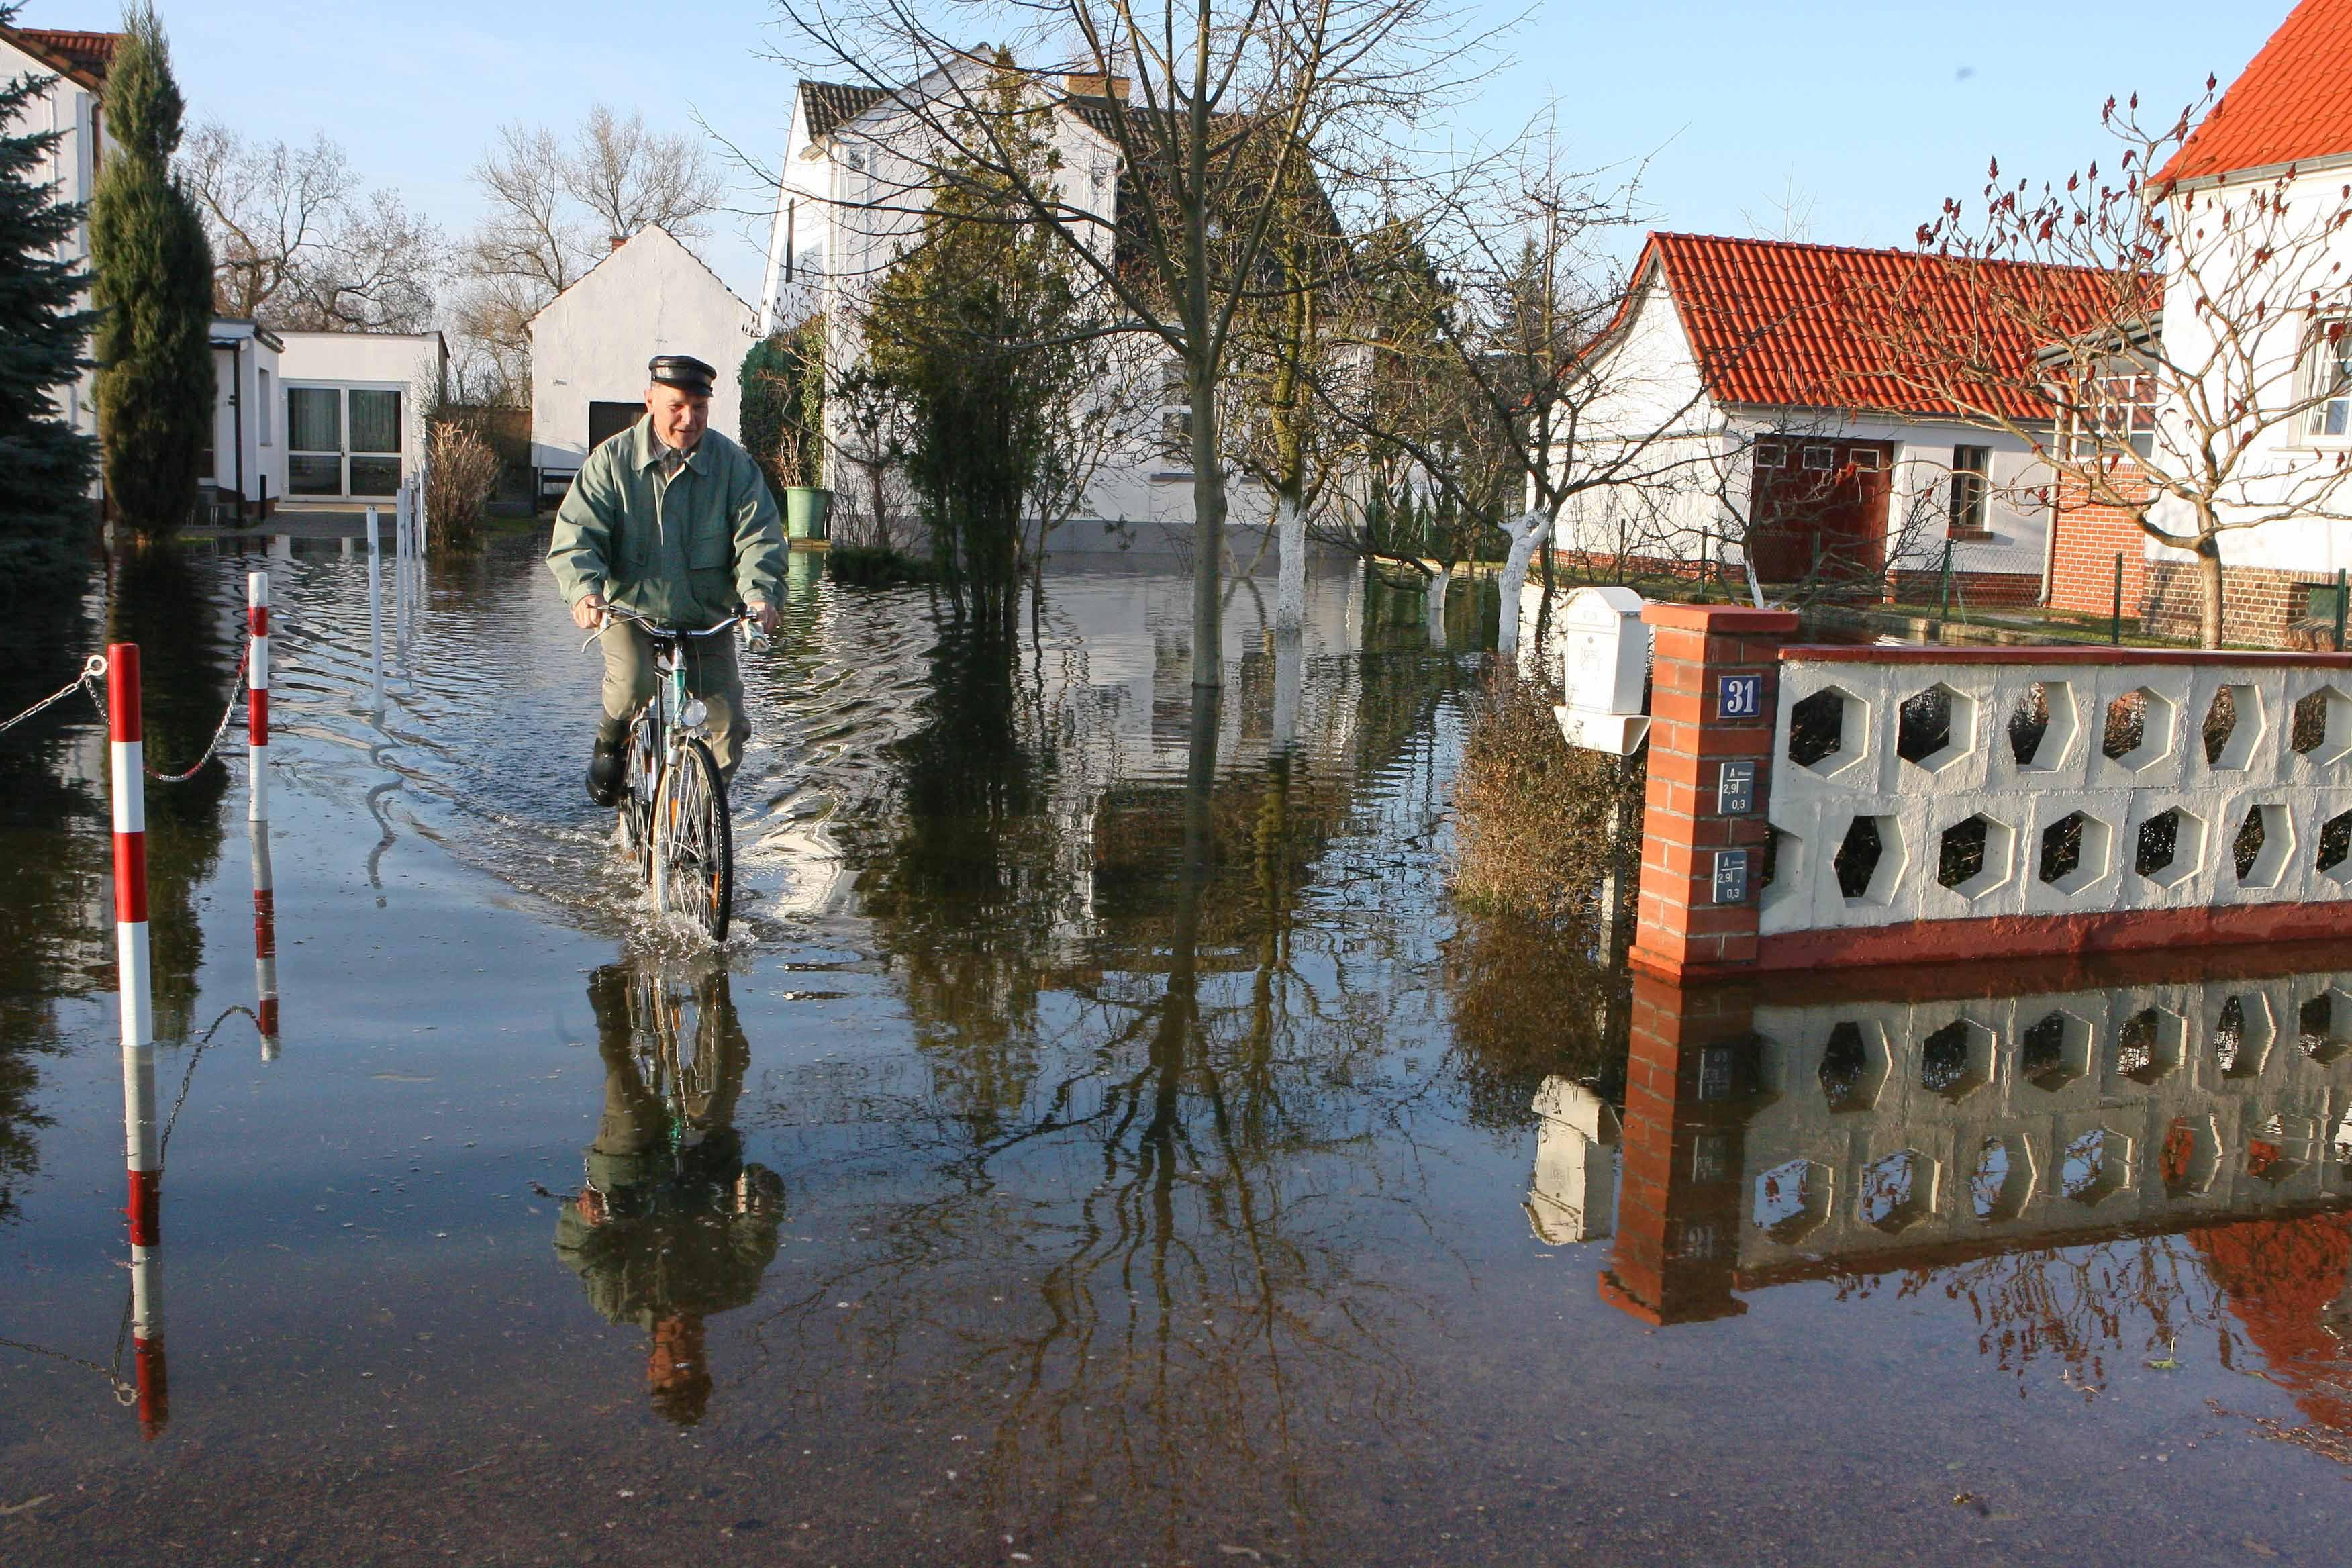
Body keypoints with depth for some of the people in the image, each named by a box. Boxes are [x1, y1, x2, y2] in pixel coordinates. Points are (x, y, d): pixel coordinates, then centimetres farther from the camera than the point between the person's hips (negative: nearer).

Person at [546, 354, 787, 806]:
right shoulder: (613, 459, -5)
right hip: (631, 610, -1)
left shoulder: (734, 464, -3)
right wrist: (585, 588, -29)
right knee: (631, 684, -30)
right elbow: (577, 533, -9)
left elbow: (758, 536, -8)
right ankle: (609, 743, 6)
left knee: (727, 728, -6)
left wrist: (759, 593, -28)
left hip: (706, 620, 1)